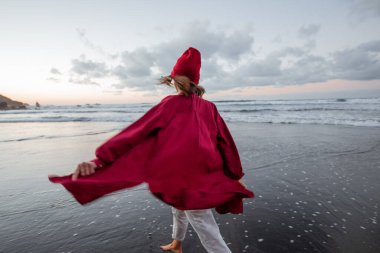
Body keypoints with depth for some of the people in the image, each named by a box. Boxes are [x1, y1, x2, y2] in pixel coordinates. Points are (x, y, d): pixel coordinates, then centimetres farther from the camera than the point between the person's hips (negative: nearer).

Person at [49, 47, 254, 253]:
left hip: (188, 179, -6)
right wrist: (236, 176, 14)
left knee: (208, 234, 5)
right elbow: (226, 143, 4)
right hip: (207, 175, 6)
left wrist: (100, 160, -22)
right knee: (179, 205, 30)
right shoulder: (209, 107, 3)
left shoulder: (170, 103, -10)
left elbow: (138, 131, -19)